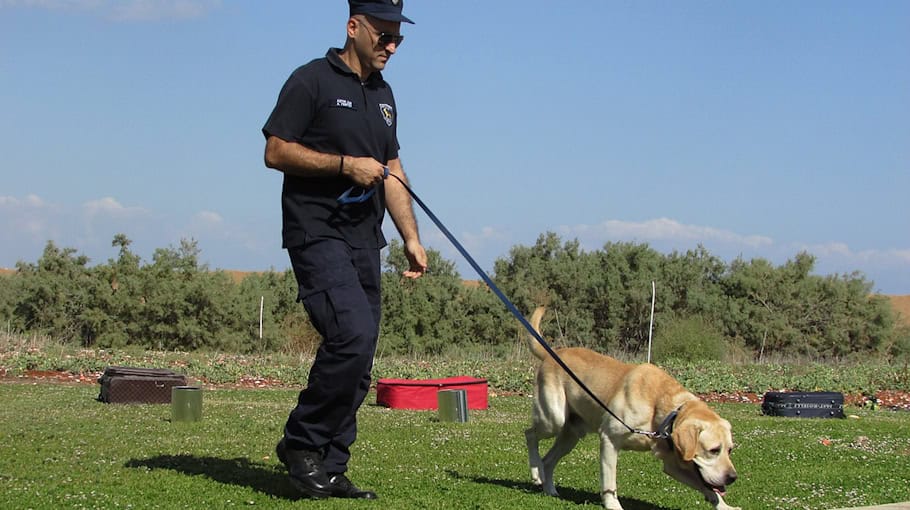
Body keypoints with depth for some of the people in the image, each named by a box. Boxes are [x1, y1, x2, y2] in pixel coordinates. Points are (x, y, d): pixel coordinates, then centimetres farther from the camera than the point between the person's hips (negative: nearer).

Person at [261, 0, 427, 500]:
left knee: (358, 365, 4)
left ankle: (329, 471, 10)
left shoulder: (383, 94, 20)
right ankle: (301, 441, -6)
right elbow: (276, 151, -9)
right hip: (318, 233, -8)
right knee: (352, 334, -23)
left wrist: (411, 238, 15)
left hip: (364, 240, 8)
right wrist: (346, 164, -15)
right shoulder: (313, 80, -3)